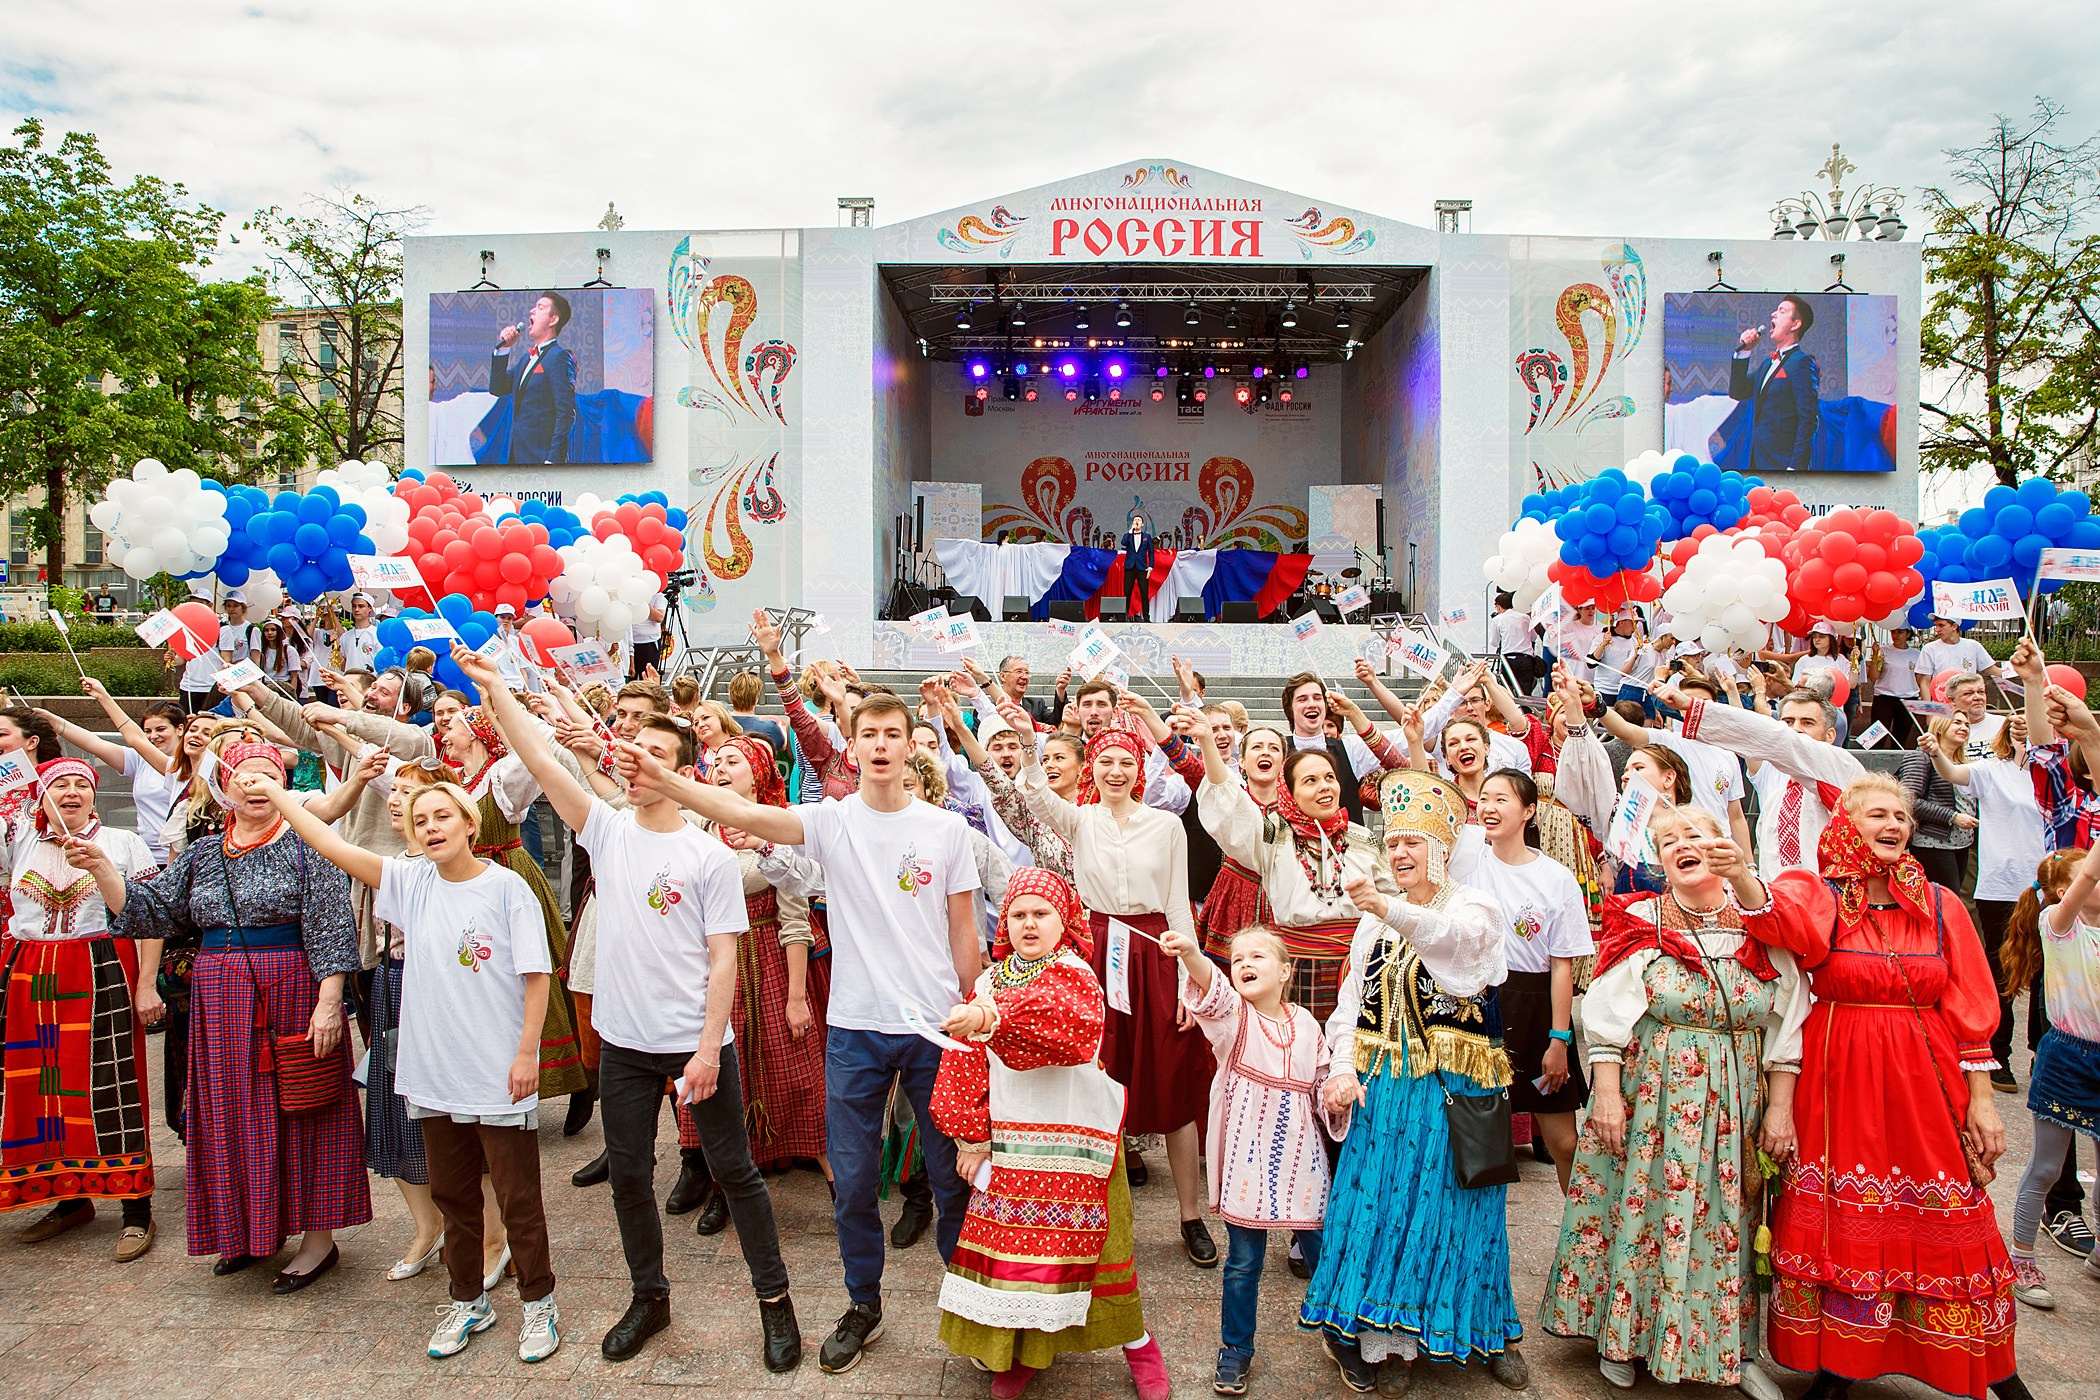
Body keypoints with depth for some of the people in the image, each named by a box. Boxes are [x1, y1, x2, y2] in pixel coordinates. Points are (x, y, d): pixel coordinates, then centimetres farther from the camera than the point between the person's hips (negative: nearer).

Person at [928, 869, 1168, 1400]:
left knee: (1090, 1243, 5)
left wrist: (990, 1015, -50)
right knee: (1011, 1242, 7)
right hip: (1009, 1146, 4)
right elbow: (966, 1063, 6)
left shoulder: (1074, 974, -9)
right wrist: (971, 1136, 0)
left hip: (1075, 1134, -4)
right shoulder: (989, 981, 6)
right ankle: (1027, 1348, 29)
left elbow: (1059, 1012, -34)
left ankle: (1137, 1343, 26)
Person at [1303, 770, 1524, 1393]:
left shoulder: (1473, 909, -3)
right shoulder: (1374, 921, 13)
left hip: (1452, 1087, -4)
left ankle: (1485, 1332, 23)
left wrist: (1386, 907, -47)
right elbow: (1350, 1002, 10)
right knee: (1377, 1205, 1)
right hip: (1382, 1086, 4)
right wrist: (1343, 1068, -7)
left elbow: (1451, 935, -29)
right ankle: (1390, 1339, 16)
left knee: (1448, 1206, 1)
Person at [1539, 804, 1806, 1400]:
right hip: (1649, 1095, -1)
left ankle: (1732, 1346, 25)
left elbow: (1785, 1027, 3)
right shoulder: (1640, 923, -4)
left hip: (1736, 1102, 2)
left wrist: (1780, 1108, -1)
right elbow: (1607, 1017, -5)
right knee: (1640, 1207, 4)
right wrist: (1606, 1094, -11)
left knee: (1727, 1220, 9)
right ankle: (1623, 1332, 22)